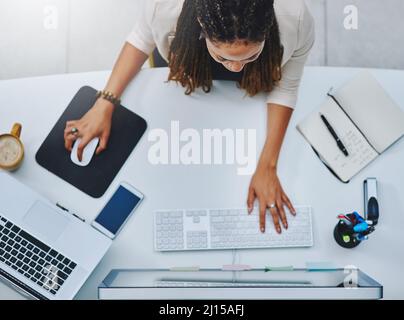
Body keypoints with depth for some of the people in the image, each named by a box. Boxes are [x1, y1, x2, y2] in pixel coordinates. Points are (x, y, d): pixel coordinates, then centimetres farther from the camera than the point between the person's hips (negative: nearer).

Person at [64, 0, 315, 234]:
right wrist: (106, 103, -28)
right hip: (191, 70, 1)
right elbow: (142, 38, -22)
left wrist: (267, 167, -29)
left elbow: (284, 87, -26)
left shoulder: (296, 21, -45)